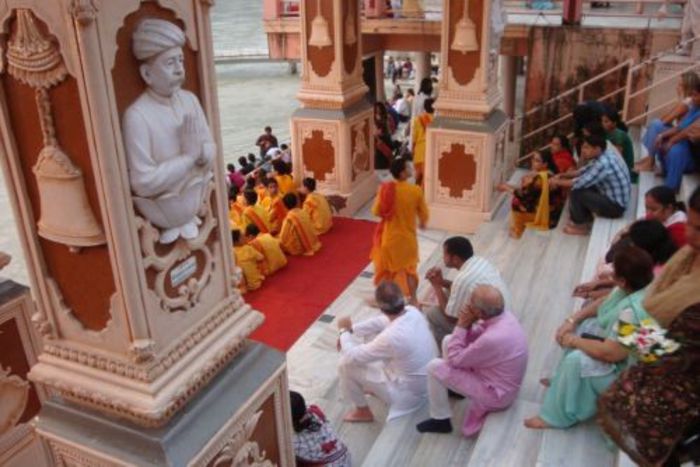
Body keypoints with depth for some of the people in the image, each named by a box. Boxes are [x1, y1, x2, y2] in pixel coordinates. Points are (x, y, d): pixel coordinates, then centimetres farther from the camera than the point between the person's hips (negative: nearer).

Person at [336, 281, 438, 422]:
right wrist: (350, 331, 2)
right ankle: (374, 386, 30)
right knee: (372, 334, 12)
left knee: (346, 364, -7)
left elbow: (352, 357, -22)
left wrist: (343, 331, -5)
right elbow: (379, 322, 7)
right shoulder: (412, 312, -13)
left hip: (409, 393, -7)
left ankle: (362, 411, 17)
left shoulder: (391, 337, -36)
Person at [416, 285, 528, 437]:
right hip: (499, 376, 8)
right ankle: (452, 386, 36)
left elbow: (455, 359, -22)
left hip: (496, 393, -8)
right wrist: (467, 325, -17)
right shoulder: (504, 315, -12)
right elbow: (473, 340, 3)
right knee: (448, 341, 11)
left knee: (434, 368, -9)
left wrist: (462, 325, -20)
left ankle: (441, 420, 11)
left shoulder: (492, 339, -38)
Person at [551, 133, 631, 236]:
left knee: (576, 193, -15)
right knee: (583, 188, 12)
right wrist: (563, 175, 4)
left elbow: (581, 183, -24)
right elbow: (585, 171, 13)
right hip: (617, 199, 9)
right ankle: (586, 219, 22)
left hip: (616, 206, -9)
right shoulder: (605, 154, 0)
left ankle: (580, 226, 5)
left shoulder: (603, 163, -29)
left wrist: (558, 182, -9)